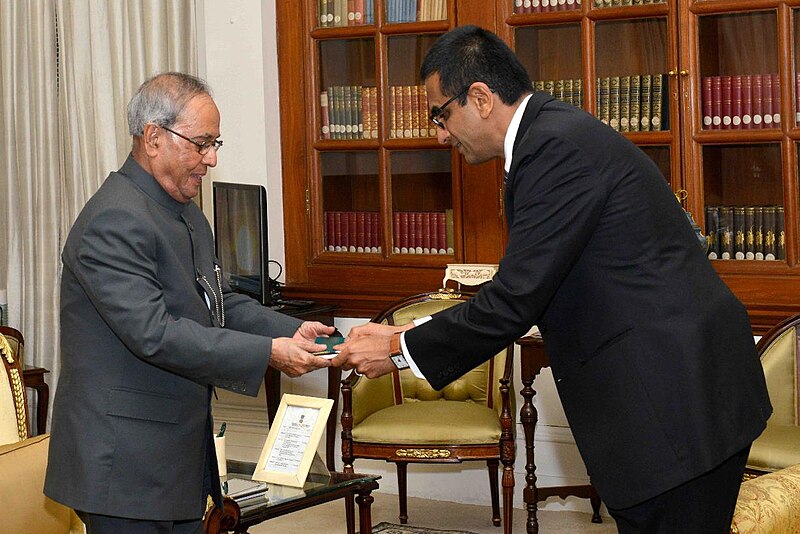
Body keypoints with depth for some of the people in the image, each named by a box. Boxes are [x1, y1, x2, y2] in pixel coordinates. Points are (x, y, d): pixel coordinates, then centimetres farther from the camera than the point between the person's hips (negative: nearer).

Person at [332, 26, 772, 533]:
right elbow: (526, 291, 17)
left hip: (678, 400, -10)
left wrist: (399, 350, -6)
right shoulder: (561, 132, 15)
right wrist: (411, 335, 12)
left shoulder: (557, 147, -17)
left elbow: (515, 302, -18)